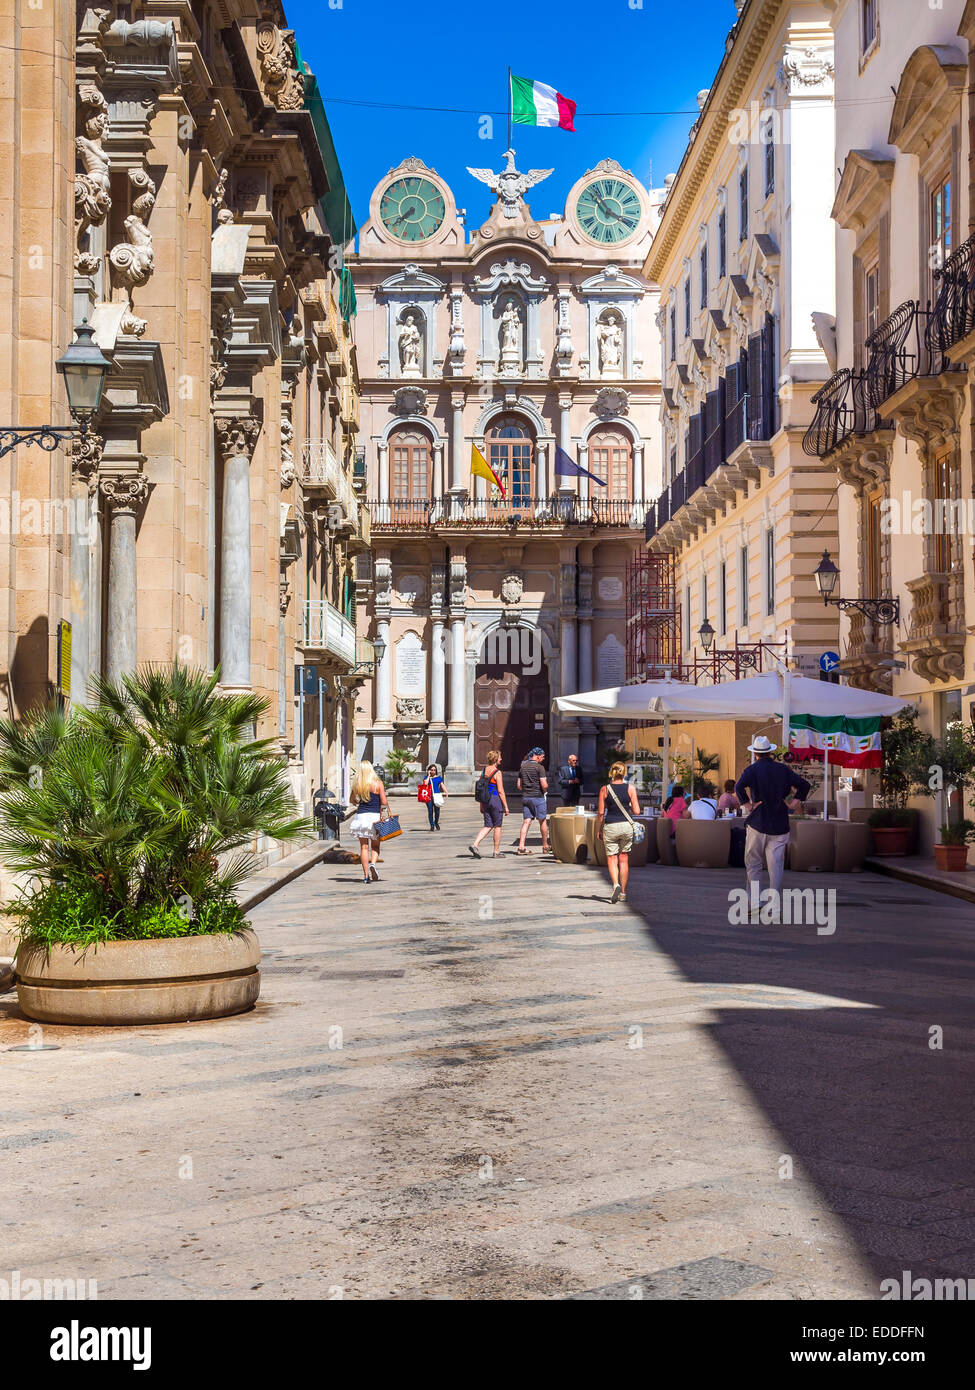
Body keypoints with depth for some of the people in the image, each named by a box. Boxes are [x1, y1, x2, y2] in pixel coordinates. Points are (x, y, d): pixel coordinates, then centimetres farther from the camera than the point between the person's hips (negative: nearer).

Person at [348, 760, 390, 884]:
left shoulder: (357, 784, 2)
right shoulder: (378, 783, -5)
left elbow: (353, 801, 12)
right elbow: (384, 802, -8)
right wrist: (387, 810, 11)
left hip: (360, 816, 1)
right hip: (374, 816, -1)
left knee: (364, 846, 5)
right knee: (375, 846, 12)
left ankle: (366, 875, 2)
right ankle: (373, 864, -15)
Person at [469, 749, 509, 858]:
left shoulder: (485, 770, 8)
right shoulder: (497, 772, -13)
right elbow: (500, 791, -14)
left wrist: (481, 805, 18)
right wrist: (506, 806, -8)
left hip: (485, 800, 7)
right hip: (496, 800, -7)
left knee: (488, 826, 10)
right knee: (497, 826, 5)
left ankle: (474, 845, -6)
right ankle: (496, 852, 11)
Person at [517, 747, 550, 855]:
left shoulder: (523, 767, 10)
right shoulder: (539, 767, -10)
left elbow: (519, 786, 11)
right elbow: (544, 785, -16)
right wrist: (545, 790, 4)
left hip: (525, 797, 5)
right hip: (537, 797, -5)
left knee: (526, 822, 2)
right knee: (543, 822, 8)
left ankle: (521, 846, -10)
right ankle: (545, 847, 17)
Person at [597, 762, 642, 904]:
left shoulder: (604, 789, -3)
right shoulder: (630, 788, -2)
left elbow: (600, 813, -3)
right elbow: (636, 811, -3)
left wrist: (598, 830, 7)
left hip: (610, 827, -1)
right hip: (626, 826, 1)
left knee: (612, 859, 4)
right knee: (624, 860, 10)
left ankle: (616, 884, -21)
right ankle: (623, 893, 14)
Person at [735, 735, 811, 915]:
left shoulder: (753, 769, -5)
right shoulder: (784, 769, 6)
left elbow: (739, 786, -22)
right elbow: (804, 784, 6)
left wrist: (746, 804, -13)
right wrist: (796, 801, 10)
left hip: (758, 824, -3)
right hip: (780, 826, 3)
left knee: (753, 865, 9)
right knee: (776, 867, 3)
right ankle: (775, 908, 0)